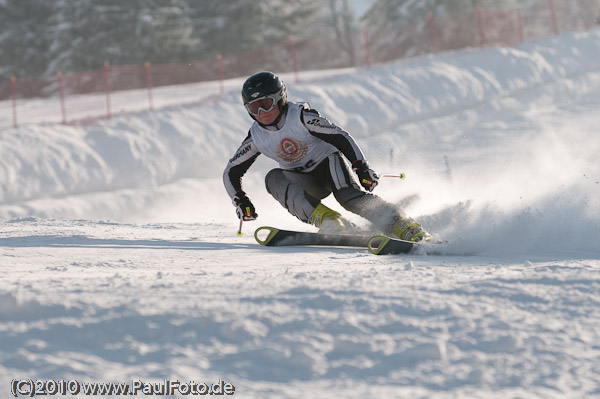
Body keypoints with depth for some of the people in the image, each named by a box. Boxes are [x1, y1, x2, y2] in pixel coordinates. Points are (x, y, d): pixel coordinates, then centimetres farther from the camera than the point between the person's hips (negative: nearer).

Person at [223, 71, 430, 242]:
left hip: (327, 162, -4)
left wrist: (361, 167, -24)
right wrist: (239, 200, -12)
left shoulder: (300, 116, -19)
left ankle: (406, 228, -35)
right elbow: (231, 172, 3)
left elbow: (340, 137, -17)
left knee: (349, 196, -33)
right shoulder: (256, 137, -7)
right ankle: (324, 218, -39)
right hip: (306, 182, 4)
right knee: (273, 178, -27)